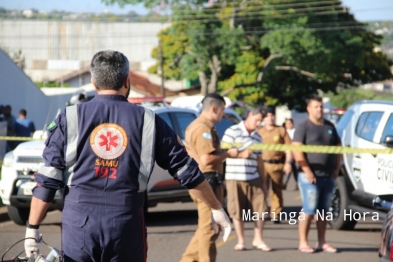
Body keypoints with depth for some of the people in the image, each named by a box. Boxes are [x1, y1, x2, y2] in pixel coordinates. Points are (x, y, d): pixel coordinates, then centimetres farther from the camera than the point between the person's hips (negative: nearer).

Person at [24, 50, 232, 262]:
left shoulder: (70, 119, 3)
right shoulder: (147, 121, 5)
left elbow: (47, 180, 0)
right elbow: (187, 171, 9)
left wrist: (32, 228, 5)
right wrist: (216, 209, 20)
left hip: (78, 223, 0)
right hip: (126, 224, 0)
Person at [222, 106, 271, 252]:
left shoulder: (257, 137, 15)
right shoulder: (232, 132, -3)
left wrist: (262, 181, 17)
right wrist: (241, 154, -17)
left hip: (254, 179, 5)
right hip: (235, 178, -5)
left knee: (261, 209, -2)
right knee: (237, 212, 0)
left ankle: (258, 239, 12)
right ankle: (240, 241, 13)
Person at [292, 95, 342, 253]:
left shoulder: (330, 127, 14)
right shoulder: (304, 127, -4)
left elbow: (338, 148, 20)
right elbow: (297, 150, -12)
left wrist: (337, 168, 9)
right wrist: (307, 171, -17)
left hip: (328, 177, 6)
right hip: (310, 177, -6)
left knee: (323, 211, 9)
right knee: (309, 210, -7)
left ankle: (322, 243, 14)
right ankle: (303, 243, -2)